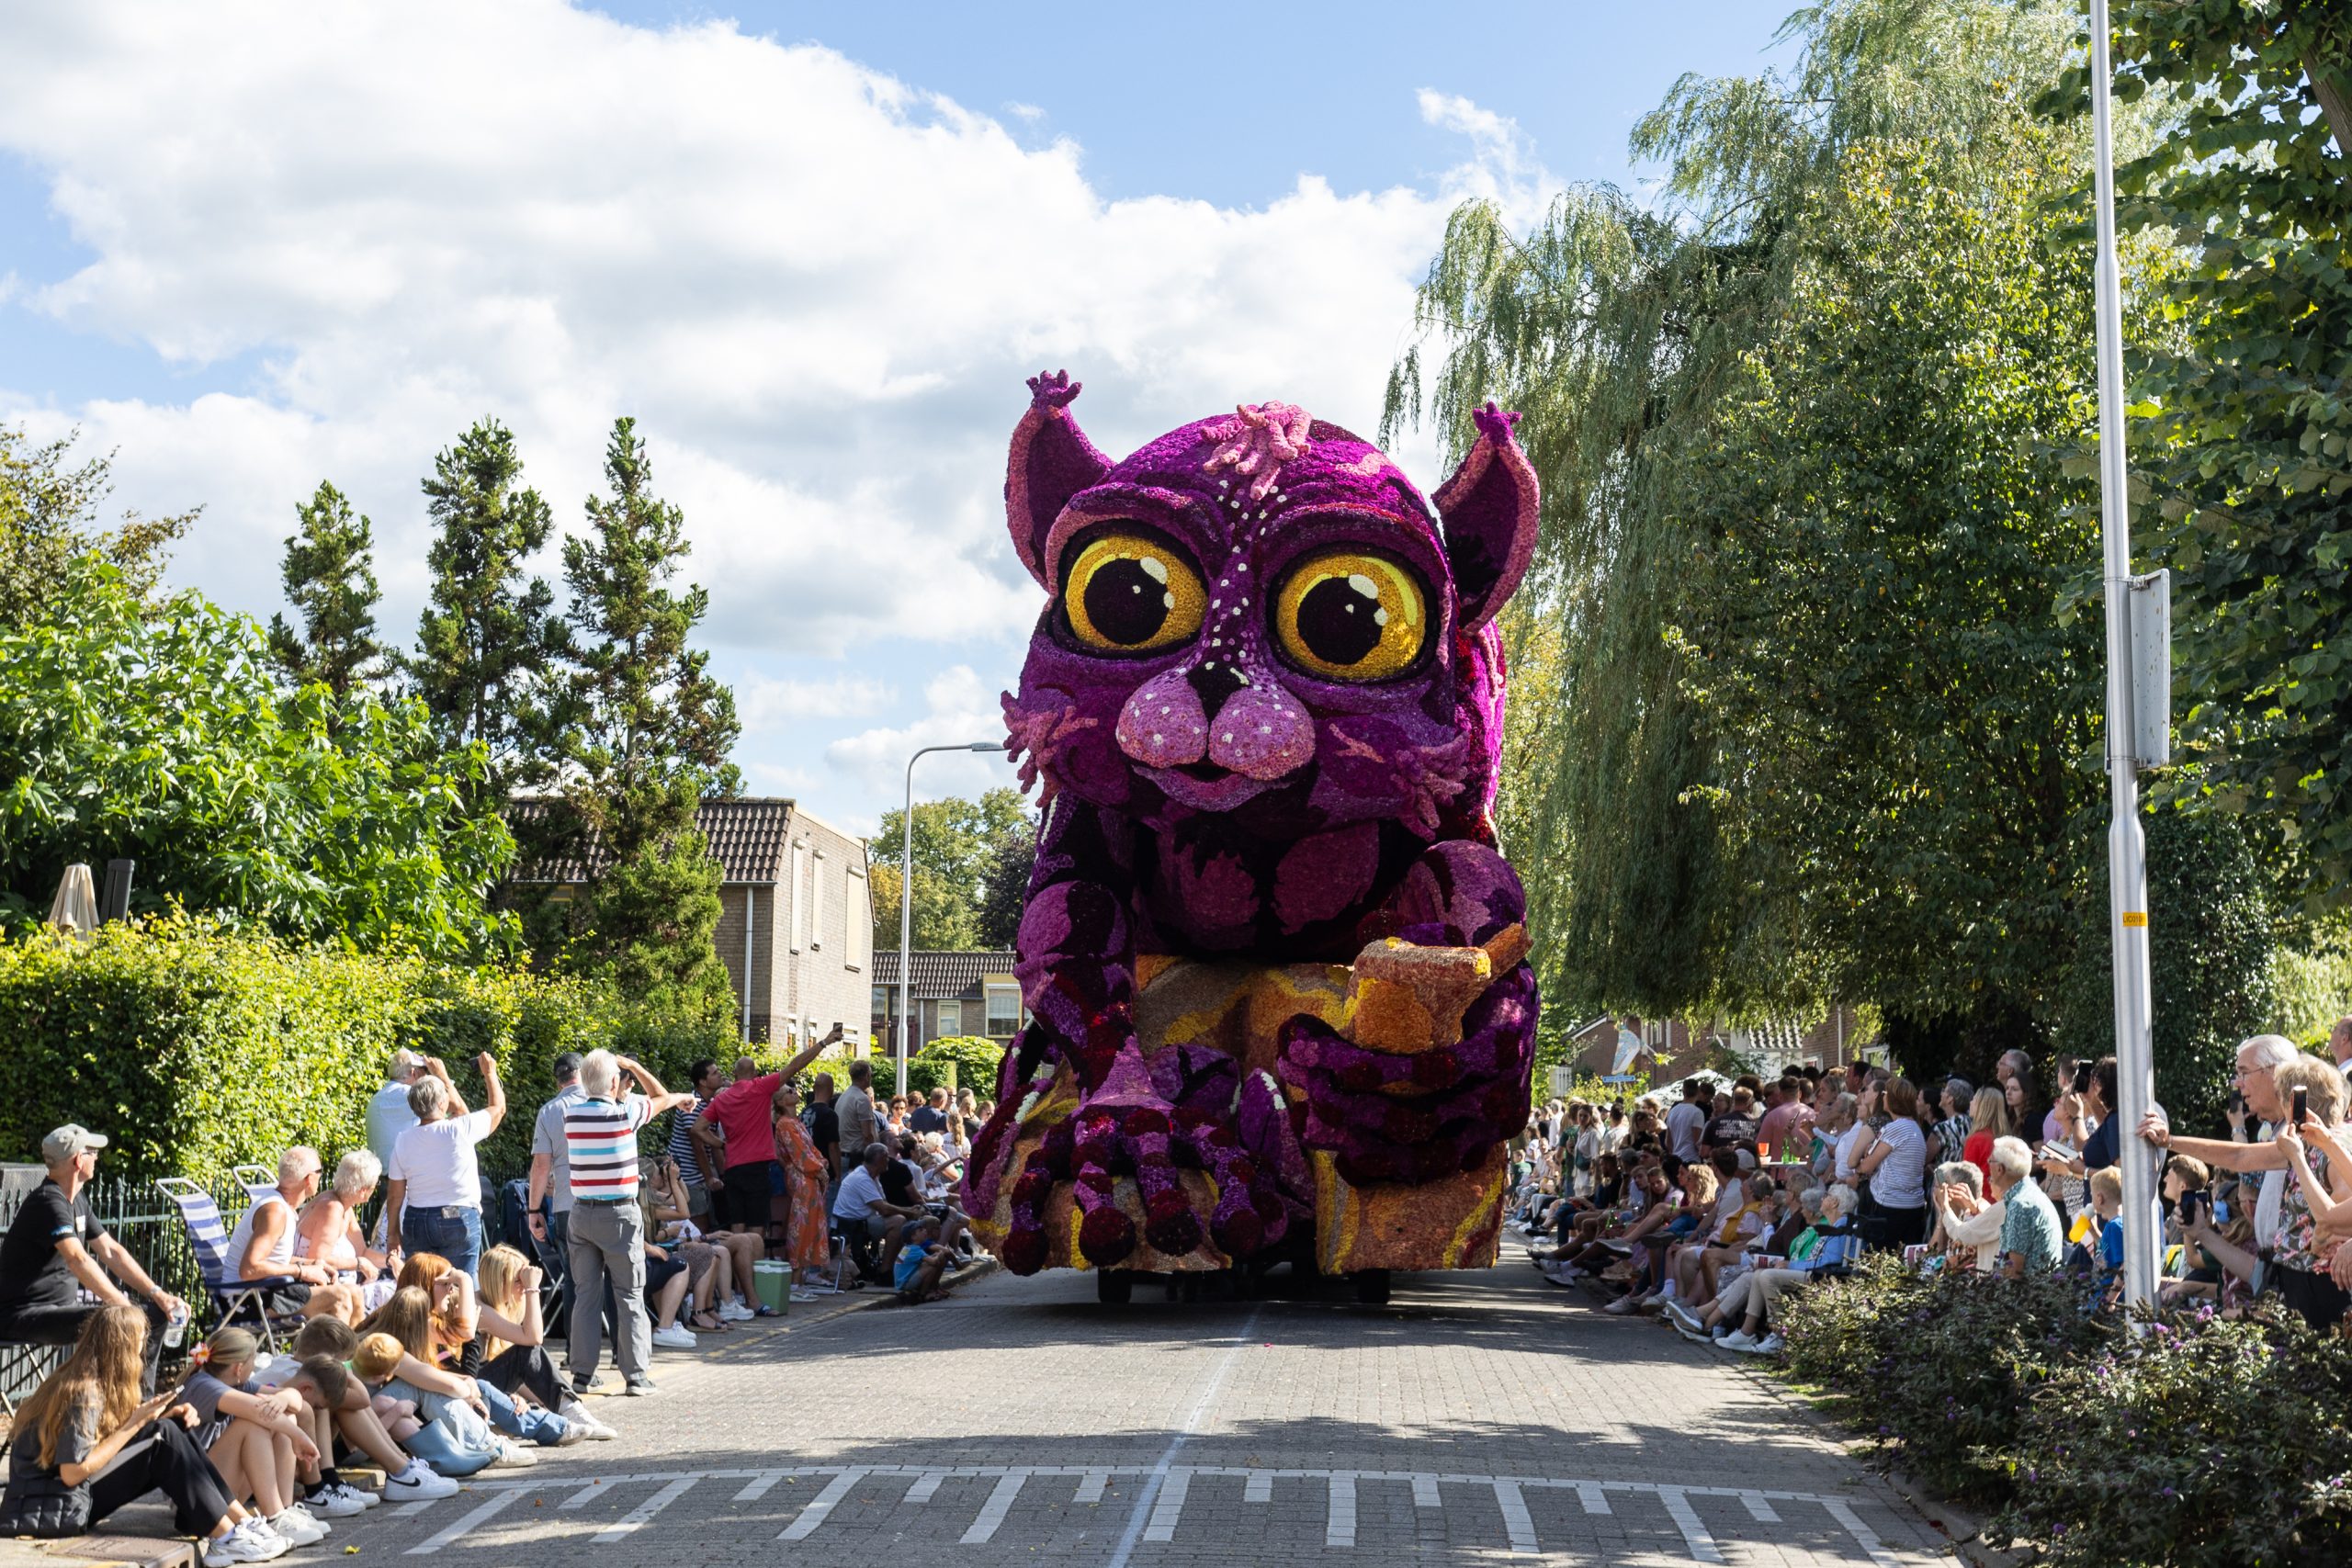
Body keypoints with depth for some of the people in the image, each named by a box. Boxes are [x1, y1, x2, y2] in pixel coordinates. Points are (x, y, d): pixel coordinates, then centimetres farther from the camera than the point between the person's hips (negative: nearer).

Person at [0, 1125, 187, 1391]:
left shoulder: (77, 1201, 12)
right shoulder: (48, 1202, -19)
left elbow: (112, 1252, 13)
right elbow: (79, 1260, -32)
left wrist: (157, 1294, 2)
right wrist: (124, 1307, -36)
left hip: (63, 1306, 10)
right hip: (23, 1316, -10)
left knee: (155, 1314, 7)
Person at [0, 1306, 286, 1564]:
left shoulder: (95, 1382, 8)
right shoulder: (83, 1393, -20)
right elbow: (73, 1472, -25)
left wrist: (169, 1415, -8)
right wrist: (134, 1424, -19)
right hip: (51, 1511, -9)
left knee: (173, 1429, -1)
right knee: (163, 1440, -18)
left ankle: (243, 1521, -8)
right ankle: (227, 1539, -18)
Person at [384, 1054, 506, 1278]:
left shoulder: (404, 1141, -1)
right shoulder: (459, 1130, -12)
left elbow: (395, 1196, 5)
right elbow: (498, 1107, 5)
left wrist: (393, 1233, 16)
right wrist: (490, 1072, 20)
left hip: (416, 1223, 4)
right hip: (459, 1219, -3)